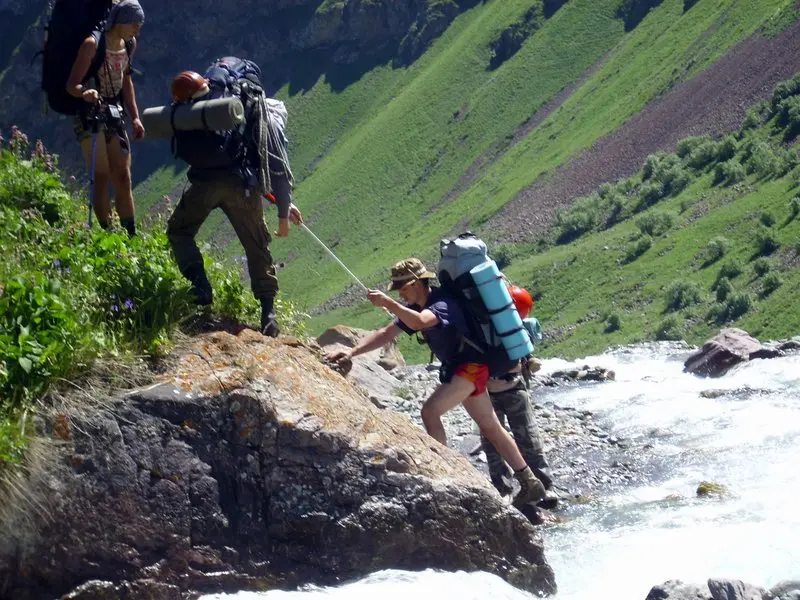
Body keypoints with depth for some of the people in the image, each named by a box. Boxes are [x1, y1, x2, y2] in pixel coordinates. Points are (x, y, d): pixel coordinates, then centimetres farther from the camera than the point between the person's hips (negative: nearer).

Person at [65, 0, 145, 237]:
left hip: (114, 114, 7)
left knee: (123, 177, 6)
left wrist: (135, 117, 13)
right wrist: (85, 92, -42)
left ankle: (131, 236, 11)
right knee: (101, 177, -9)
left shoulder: (129, 44, 3)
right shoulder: (93, 45, -19)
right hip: (89, 114, -7)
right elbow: (71, 85, -20)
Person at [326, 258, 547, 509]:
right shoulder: (416, 308, 6)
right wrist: (352, 352, -5)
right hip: (457, 368, 11)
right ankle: (530, 482, 21)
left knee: (430, 410, -23)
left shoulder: (443, 304, -23)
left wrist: (386, 302, -45)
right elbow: (386, 334, 5)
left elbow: (419, 322, -44)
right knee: (490, 426, 14)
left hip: (471, 367, -11)